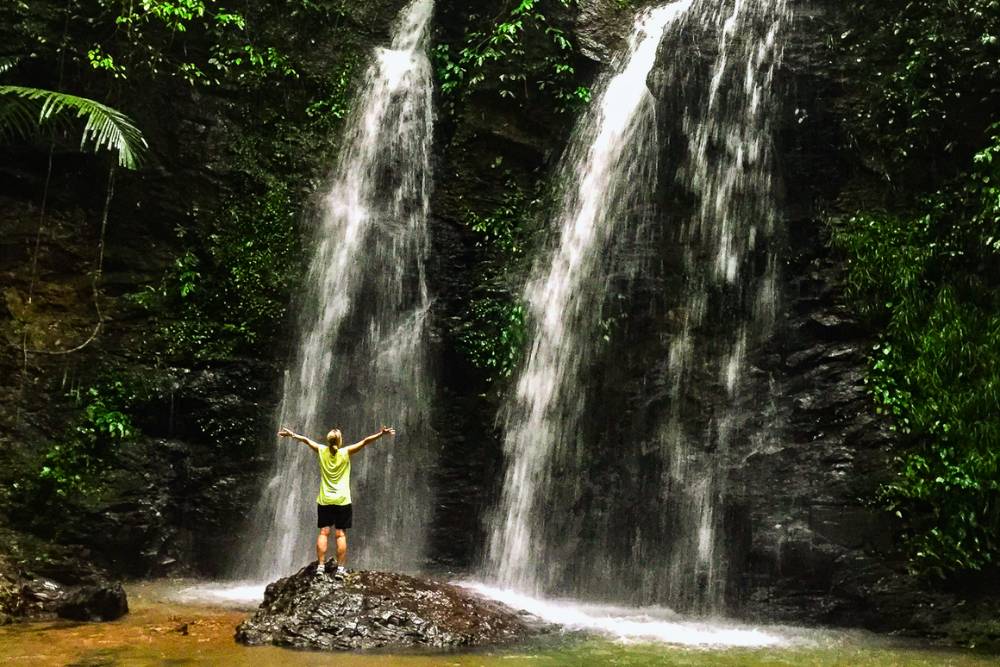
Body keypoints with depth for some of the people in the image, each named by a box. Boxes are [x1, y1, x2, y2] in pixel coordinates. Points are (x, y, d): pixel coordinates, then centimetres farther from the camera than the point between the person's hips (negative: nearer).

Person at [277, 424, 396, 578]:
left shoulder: (322, 450, -1)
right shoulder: (346, 452, -8)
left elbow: (306, 440, 11)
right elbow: (365, 442, -14)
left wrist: (292, 435, 24)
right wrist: (381, 433, -15)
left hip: (324, 501, 2)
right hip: (342, 501, -2)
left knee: (323, 532, 5)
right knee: (341, 534, 0)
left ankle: (320, 566, 2)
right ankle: (340, 568, -1)